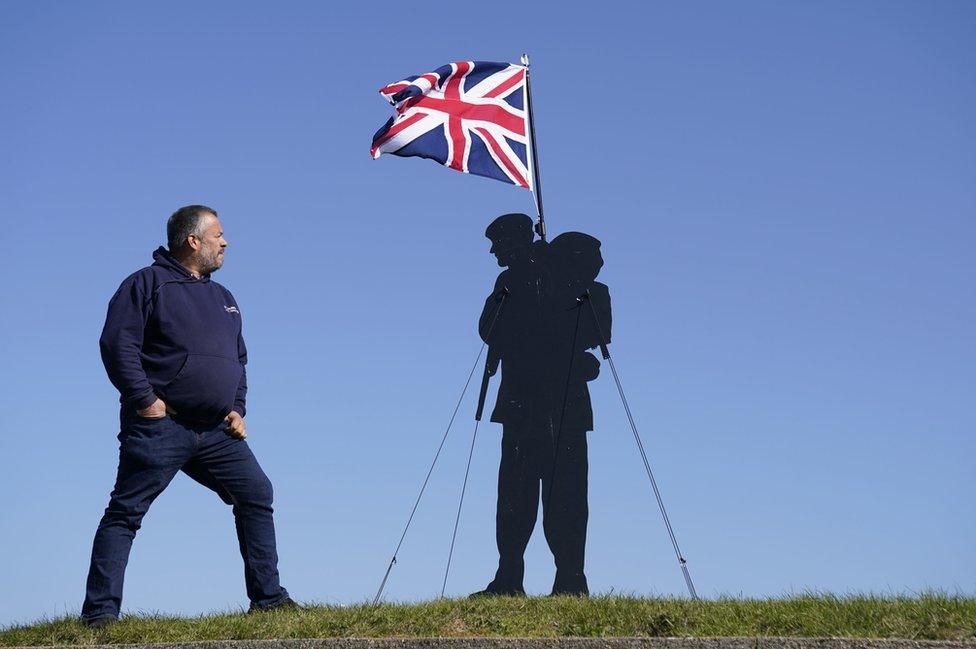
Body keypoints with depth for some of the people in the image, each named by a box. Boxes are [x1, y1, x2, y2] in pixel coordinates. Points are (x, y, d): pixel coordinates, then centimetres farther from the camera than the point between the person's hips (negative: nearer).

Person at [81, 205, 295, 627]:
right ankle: (99, 613, -8)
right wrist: (145, 400, -17)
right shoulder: (148, 283, -1)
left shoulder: (223, 298, 22)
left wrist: (237, 409, 15)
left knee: (256, 495, 3)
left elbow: (239, 360, 30)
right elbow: (117, 343, -11)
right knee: (126, 512, -7)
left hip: (215, 433, 7)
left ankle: (268, 598, 10)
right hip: (158, 428, -7)